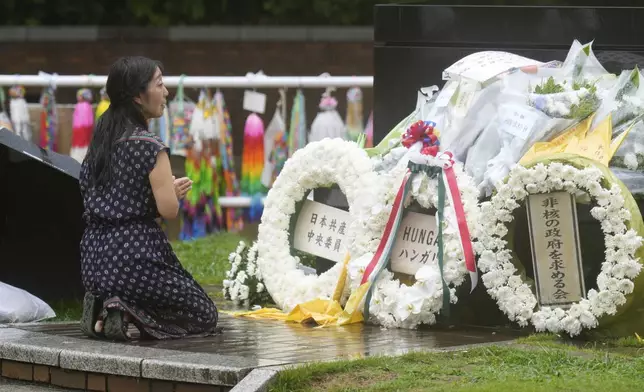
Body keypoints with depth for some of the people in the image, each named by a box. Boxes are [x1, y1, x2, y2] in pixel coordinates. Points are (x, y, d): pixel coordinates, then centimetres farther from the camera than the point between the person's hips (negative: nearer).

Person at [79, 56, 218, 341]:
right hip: (135, 254, -8)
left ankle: (105, 306, 3)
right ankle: (128, 312, -13)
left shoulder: (102, 138, 10)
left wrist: (166, 189, 14)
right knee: (205, 316, 11)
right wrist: (172, 191, 6)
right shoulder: (149, 146, -14)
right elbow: (169, 210, -16)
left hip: (95, 258, 8)